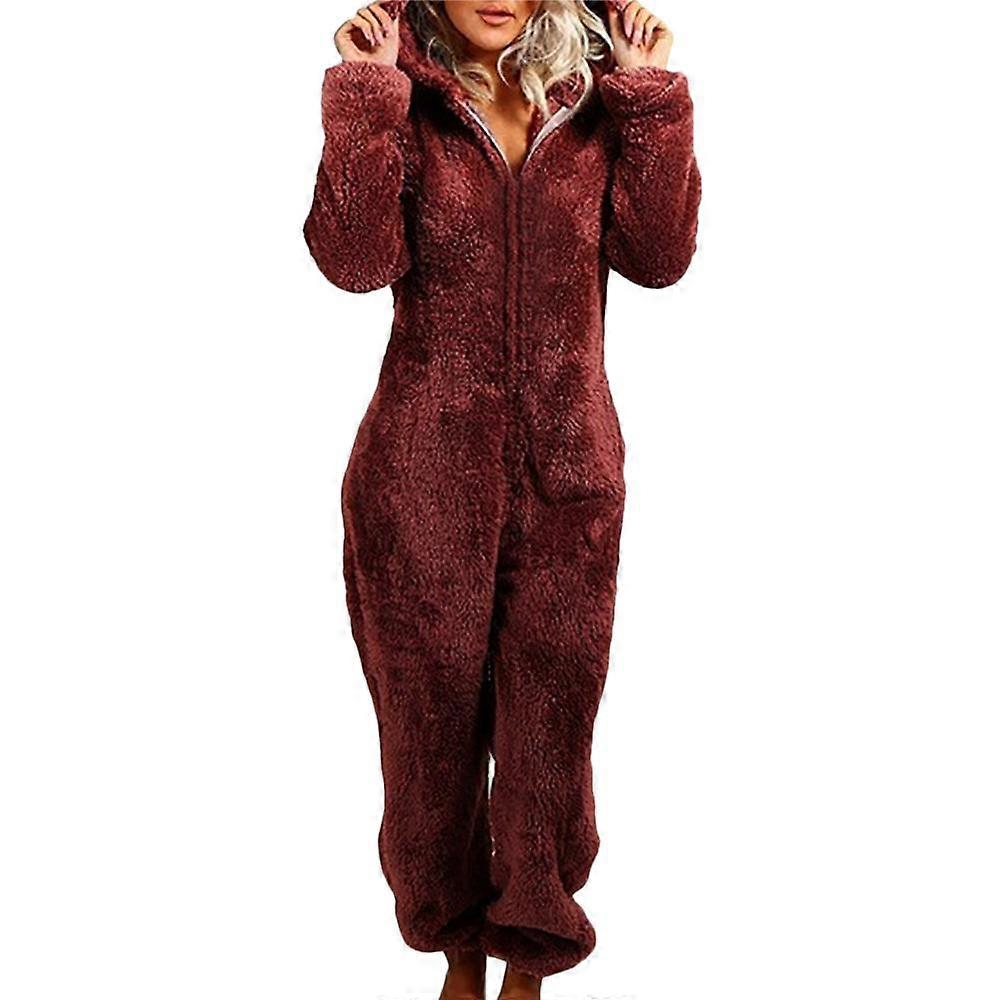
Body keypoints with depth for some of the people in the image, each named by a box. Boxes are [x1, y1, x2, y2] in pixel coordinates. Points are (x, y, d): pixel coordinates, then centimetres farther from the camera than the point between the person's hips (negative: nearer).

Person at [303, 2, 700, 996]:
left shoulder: (592, 99, 7)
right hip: (426, 474, -1)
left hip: (567, 474, 1)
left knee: (551, 712, 8)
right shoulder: (396, 102, 1)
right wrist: (364, 95, -17)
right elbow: (356, 257, -15)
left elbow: (660, 252, -5)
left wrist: (651, 96, -7)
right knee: (432, 713, 11)